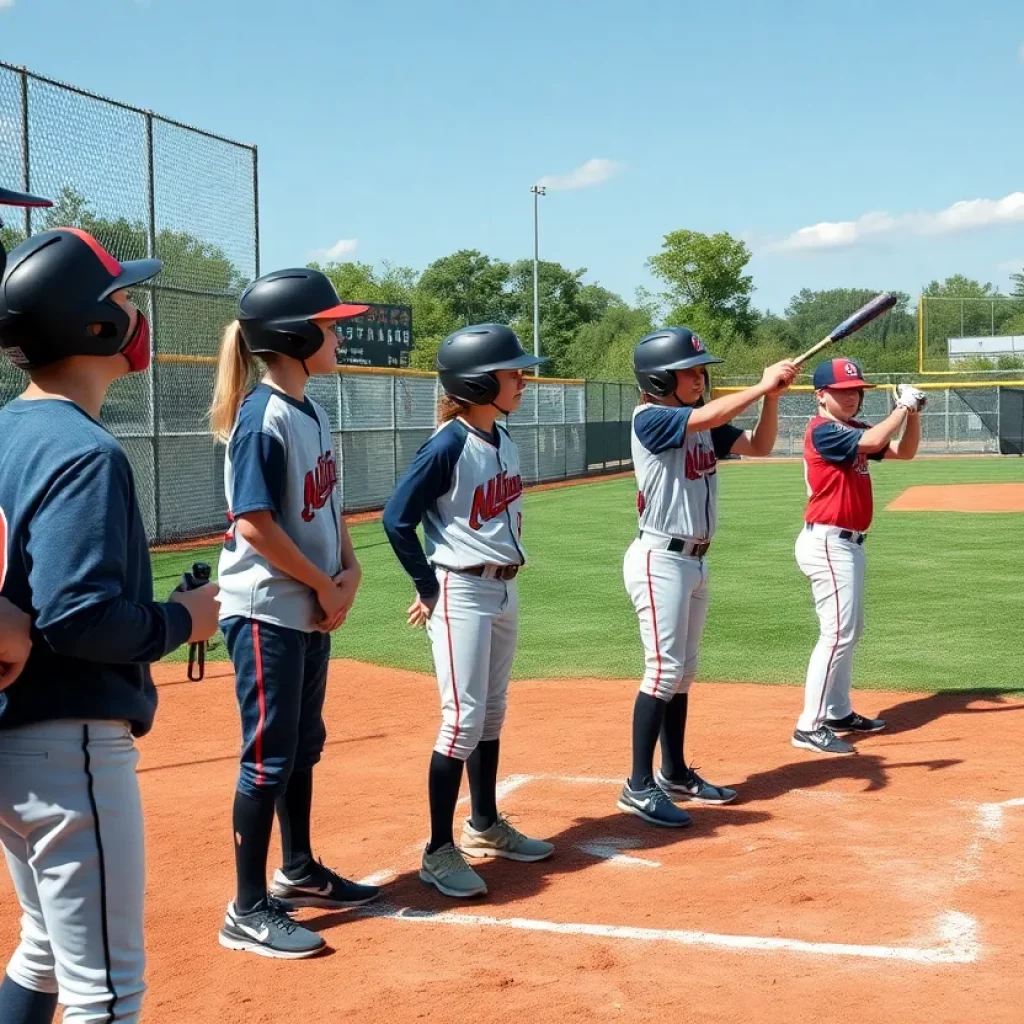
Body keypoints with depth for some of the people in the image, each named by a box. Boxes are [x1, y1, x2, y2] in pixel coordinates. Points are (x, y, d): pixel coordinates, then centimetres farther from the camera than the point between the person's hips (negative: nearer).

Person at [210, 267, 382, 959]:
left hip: (313, 608, 9)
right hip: (267, 610, -9)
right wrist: (326, 586, -14)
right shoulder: (264, 416, -18)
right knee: (270, 757, -3)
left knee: (304, 746, 18)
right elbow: (254, 523, -22)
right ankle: (249, 912, 7)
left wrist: (349, 568, 0)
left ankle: (299, 872, 33)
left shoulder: (313, 411, 9)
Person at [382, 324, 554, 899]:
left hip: (504, 590, 8)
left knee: (493, 713, 16)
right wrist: (429, 588, -12)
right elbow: (398, 518, -17)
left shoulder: (505, 441, 7)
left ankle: (486, 827, 30)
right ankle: (440, 852, 0)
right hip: (461, 593, -8)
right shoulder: (450, 445, -17)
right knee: (465, 718, -8)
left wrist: (508, 556, 11)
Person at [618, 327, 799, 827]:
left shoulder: (704, 426, 10)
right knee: (664, 669, -9)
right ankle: (639, 786, -4)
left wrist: (772, 397, -8)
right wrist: (763, 385, -26)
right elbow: (706, 415, -30)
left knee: (684, 670, 14)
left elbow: (759, 445, 6)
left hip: (695, 560, 9)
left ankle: (674, 773, 24)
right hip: (659, 559, -8)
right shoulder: (650, 419, -14)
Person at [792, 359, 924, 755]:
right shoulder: (823, 430, -15)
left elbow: (904, 451, 13)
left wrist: (913, 413, -2)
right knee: (838, 632, -13)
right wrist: (903, 405, -18)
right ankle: (810, 726, -11)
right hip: (827, 543, -10)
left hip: (848, 543, 10)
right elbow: (873, 442, -30)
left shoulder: (854, 430, 13)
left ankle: (838, 712, 27)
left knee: (851, 629, 17)